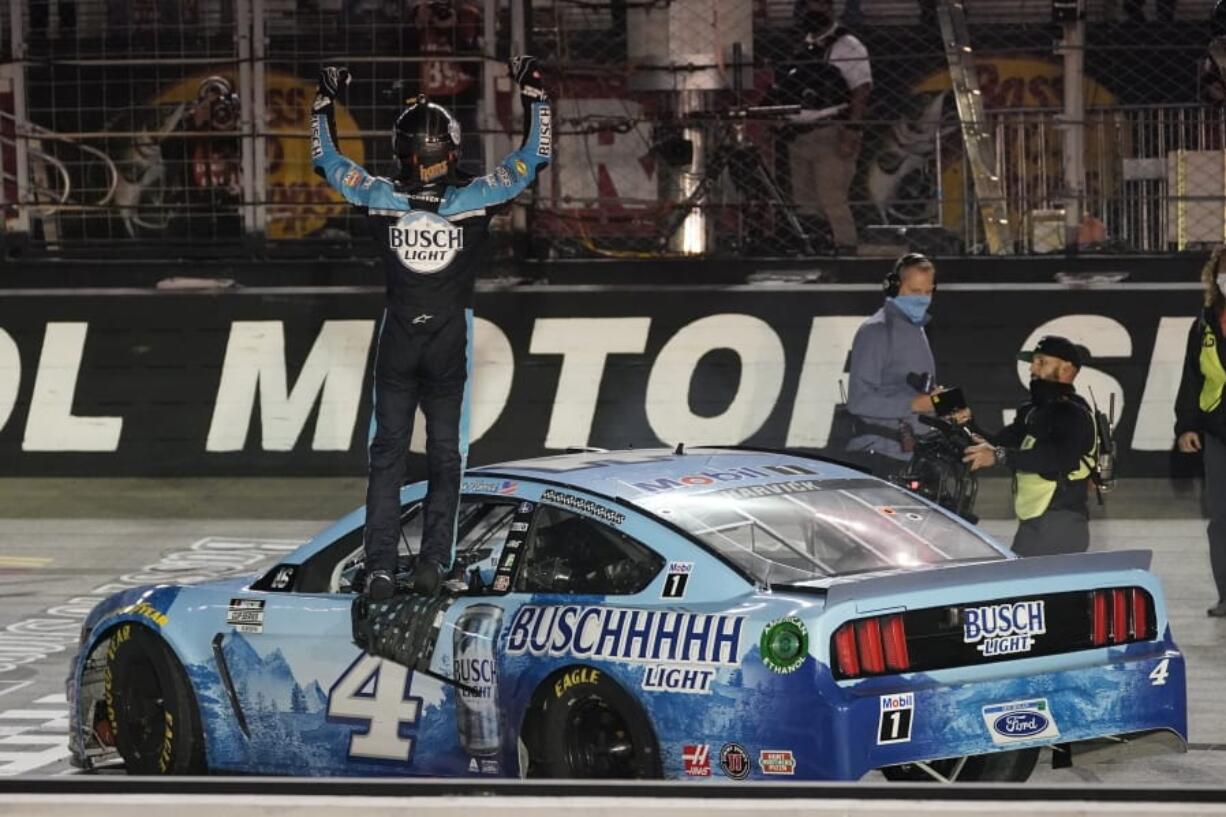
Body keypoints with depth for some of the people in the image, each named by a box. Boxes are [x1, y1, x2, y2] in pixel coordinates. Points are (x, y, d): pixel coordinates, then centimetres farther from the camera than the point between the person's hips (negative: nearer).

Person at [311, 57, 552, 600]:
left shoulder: (380, 198, -8)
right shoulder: (476, 198, -11)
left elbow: (326, 159, 8)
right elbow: (535, 157, 0)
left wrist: (325, 101, 18)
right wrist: (532, 93, 8)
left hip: (397, 342, 1)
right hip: (451, 342, -1)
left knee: (387, 453, 5)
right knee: (444, 454, 8)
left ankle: (380, 568, -3)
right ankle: (433, 562, -1)